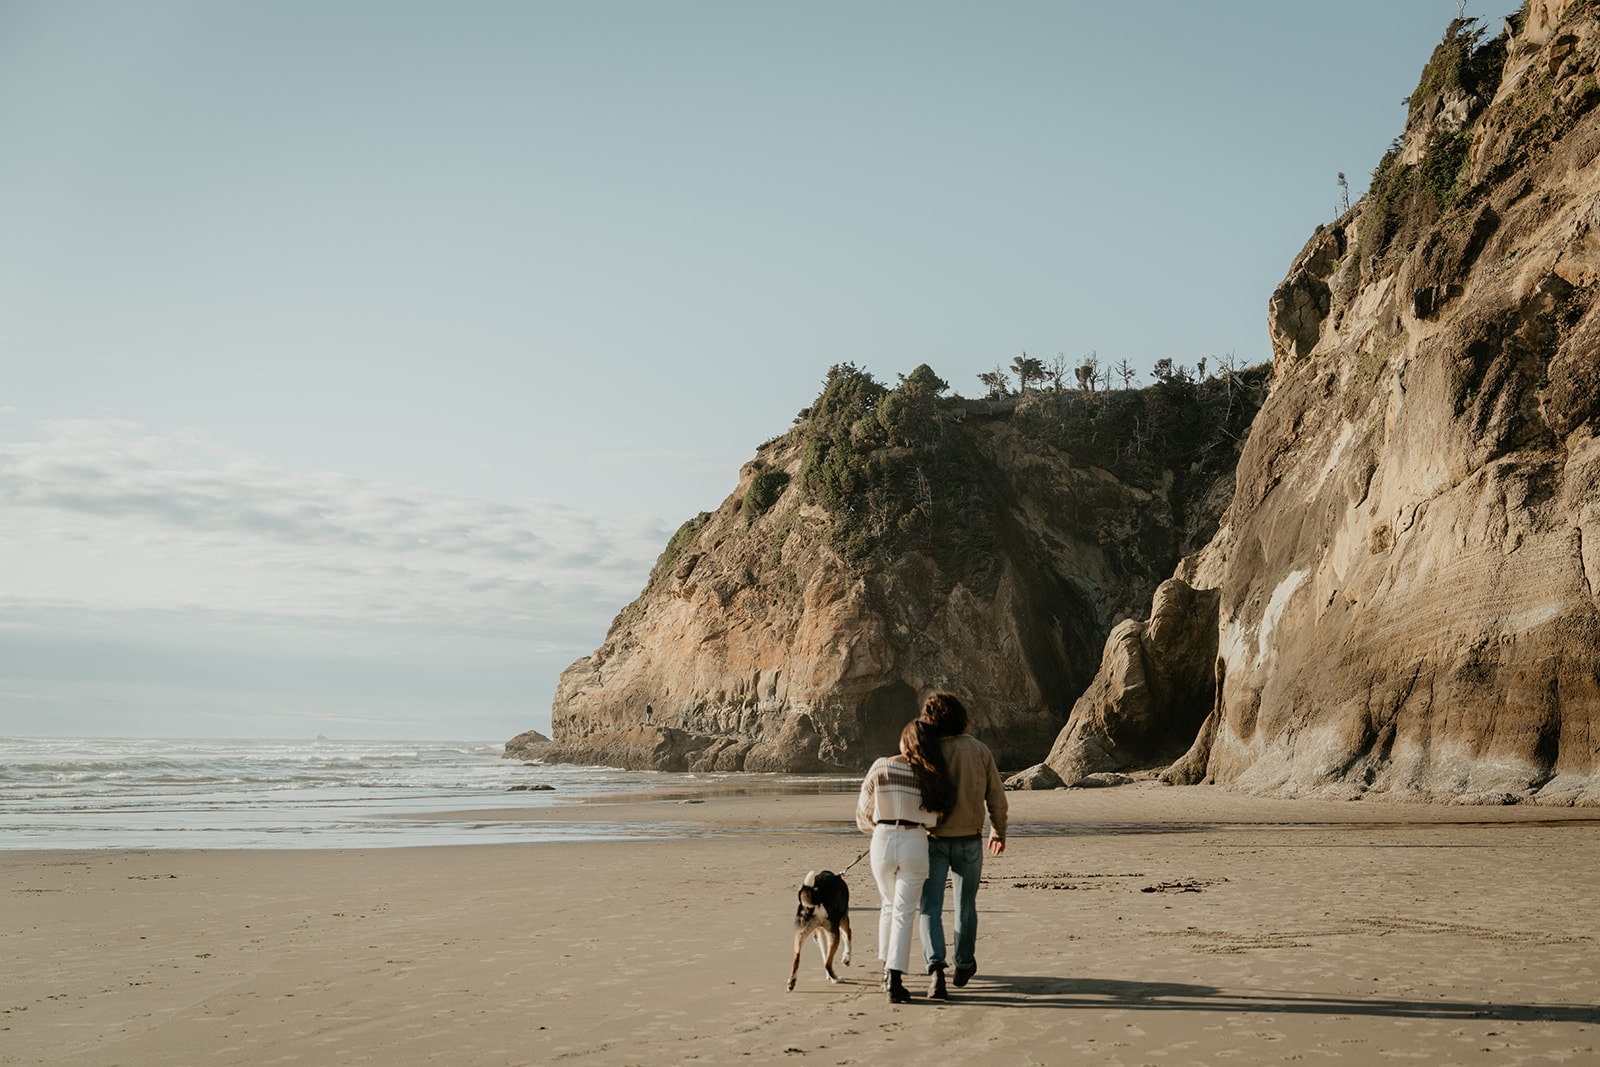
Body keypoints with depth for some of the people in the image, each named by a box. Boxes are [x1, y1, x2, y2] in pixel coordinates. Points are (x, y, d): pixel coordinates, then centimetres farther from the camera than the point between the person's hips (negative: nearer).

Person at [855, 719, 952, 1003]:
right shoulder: (931, 776, -4)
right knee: (904, 912, 3)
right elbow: (934, 817, 0)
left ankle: (887, 969, 28)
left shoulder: (881, 767, -4)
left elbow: (864, 812, 4)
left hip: (883, 841, 1)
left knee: (889, 905, 23)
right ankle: (895, 980, -6)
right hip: (915, 842, -1)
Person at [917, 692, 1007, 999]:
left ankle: (936, 968, -18)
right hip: (969, 841, 2)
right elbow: (997, 797, 1)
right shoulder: (980, 750, -4)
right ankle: (964, 965, 34)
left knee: (930, 908, 1)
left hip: (933, 841, -2)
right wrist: (999, 832, 16)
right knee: (965, 904, 20)